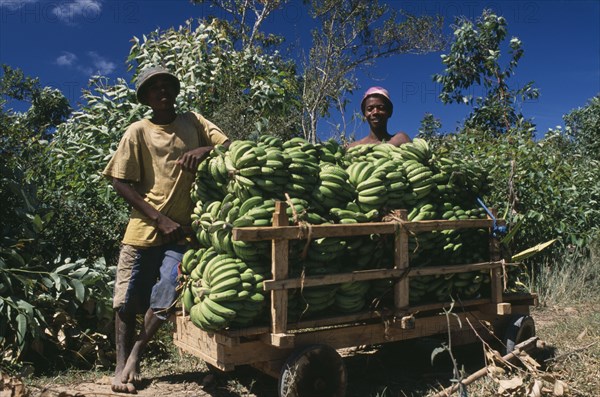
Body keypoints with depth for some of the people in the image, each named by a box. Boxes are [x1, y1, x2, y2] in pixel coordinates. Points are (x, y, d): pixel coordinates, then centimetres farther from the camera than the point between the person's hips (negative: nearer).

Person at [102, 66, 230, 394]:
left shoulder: (193, 122, 8)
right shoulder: (138, 131, 1)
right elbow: (121, 182, -3)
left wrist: (204, 150, -18)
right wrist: (160, 219, -11)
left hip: (182, 229, 1)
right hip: (145, 228, 0)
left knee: (167, 295, -10)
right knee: (127, 300, 4)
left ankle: (134, 358, 14)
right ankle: (122, 365, 24)